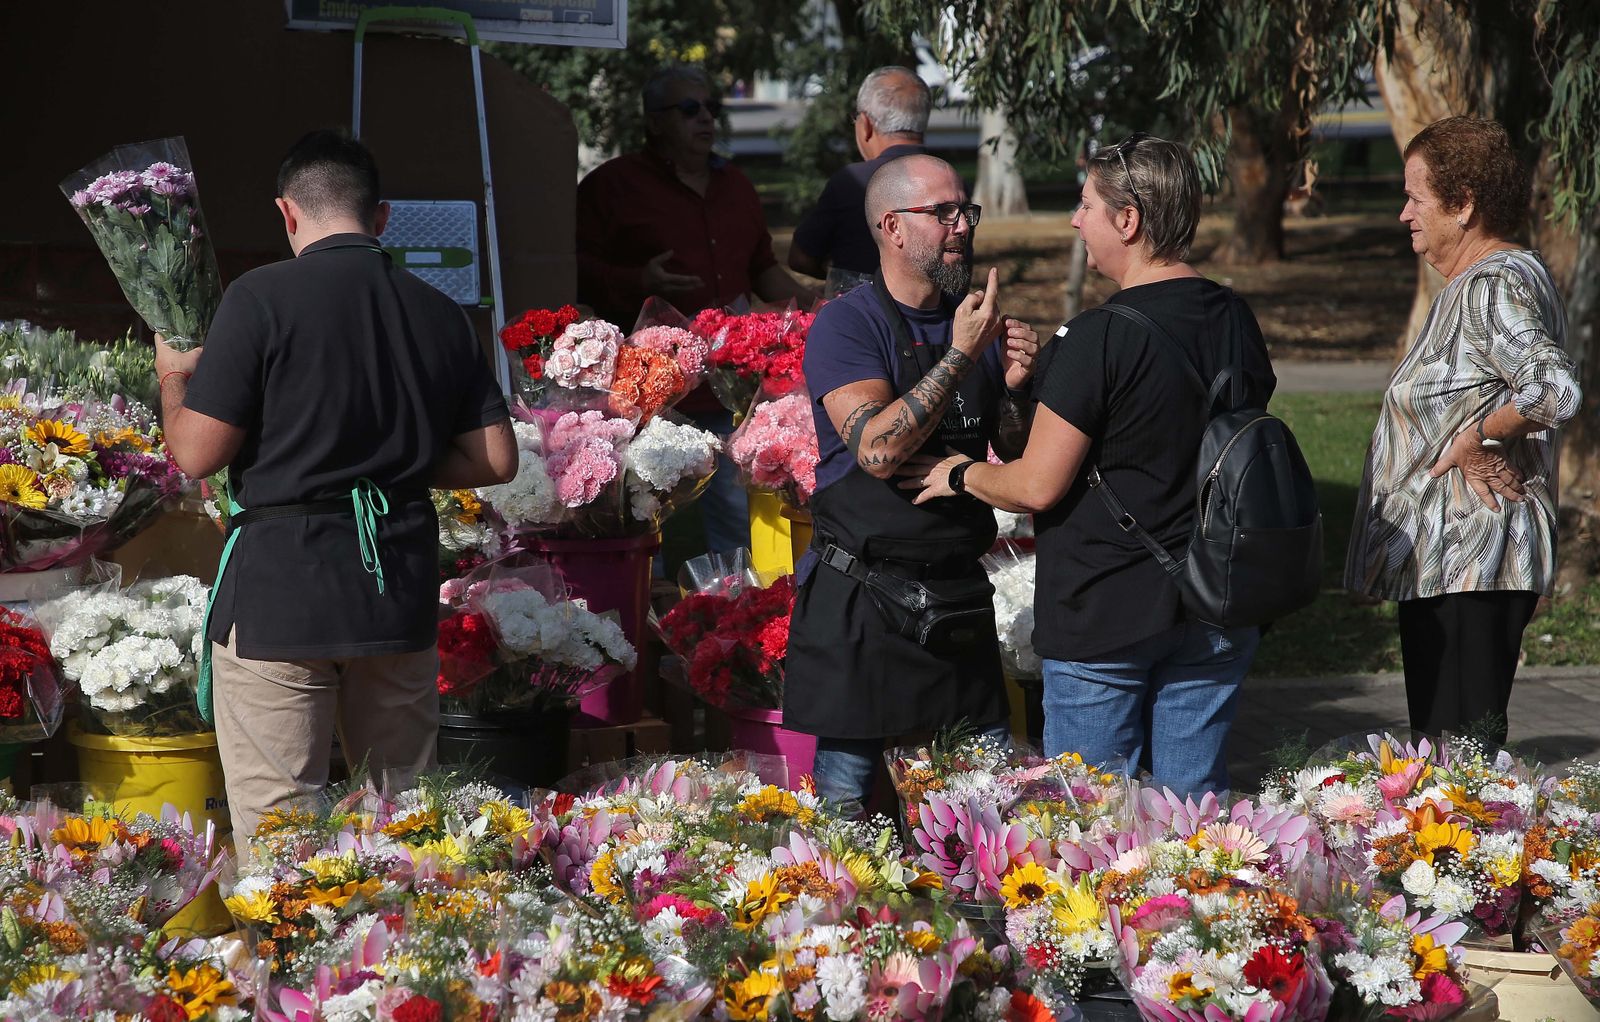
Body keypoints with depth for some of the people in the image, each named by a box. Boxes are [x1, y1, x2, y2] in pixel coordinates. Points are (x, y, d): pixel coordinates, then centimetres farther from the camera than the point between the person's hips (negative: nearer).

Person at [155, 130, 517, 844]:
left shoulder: (261, 299, -8)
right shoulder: (439, 314, 7)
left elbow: (197, 455, -9)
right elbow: (496, 460, 8)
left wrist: (173, 379, 11)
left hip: (279, 590, -5)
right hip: (401, 588, 5)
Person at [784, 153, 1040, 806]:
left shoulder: (977, 320, 10)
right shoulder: (847, 325, -8)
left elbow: (1018, 457, 16)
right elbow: (878, 450, -22)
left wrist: (1016, 386, -4)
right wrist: (960, 356, -22)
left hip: (960, 592, 5)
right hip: (862, 599, -5)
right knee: (848, 791, -1)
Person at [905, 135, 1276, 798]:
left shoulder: (1099, 338, -18)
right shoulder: (1236, 322, 4)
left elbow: (1036, 486, -17)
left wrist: (960, 475, 4)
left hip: (1105, 618, -6)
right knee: (1195, 799, 12)